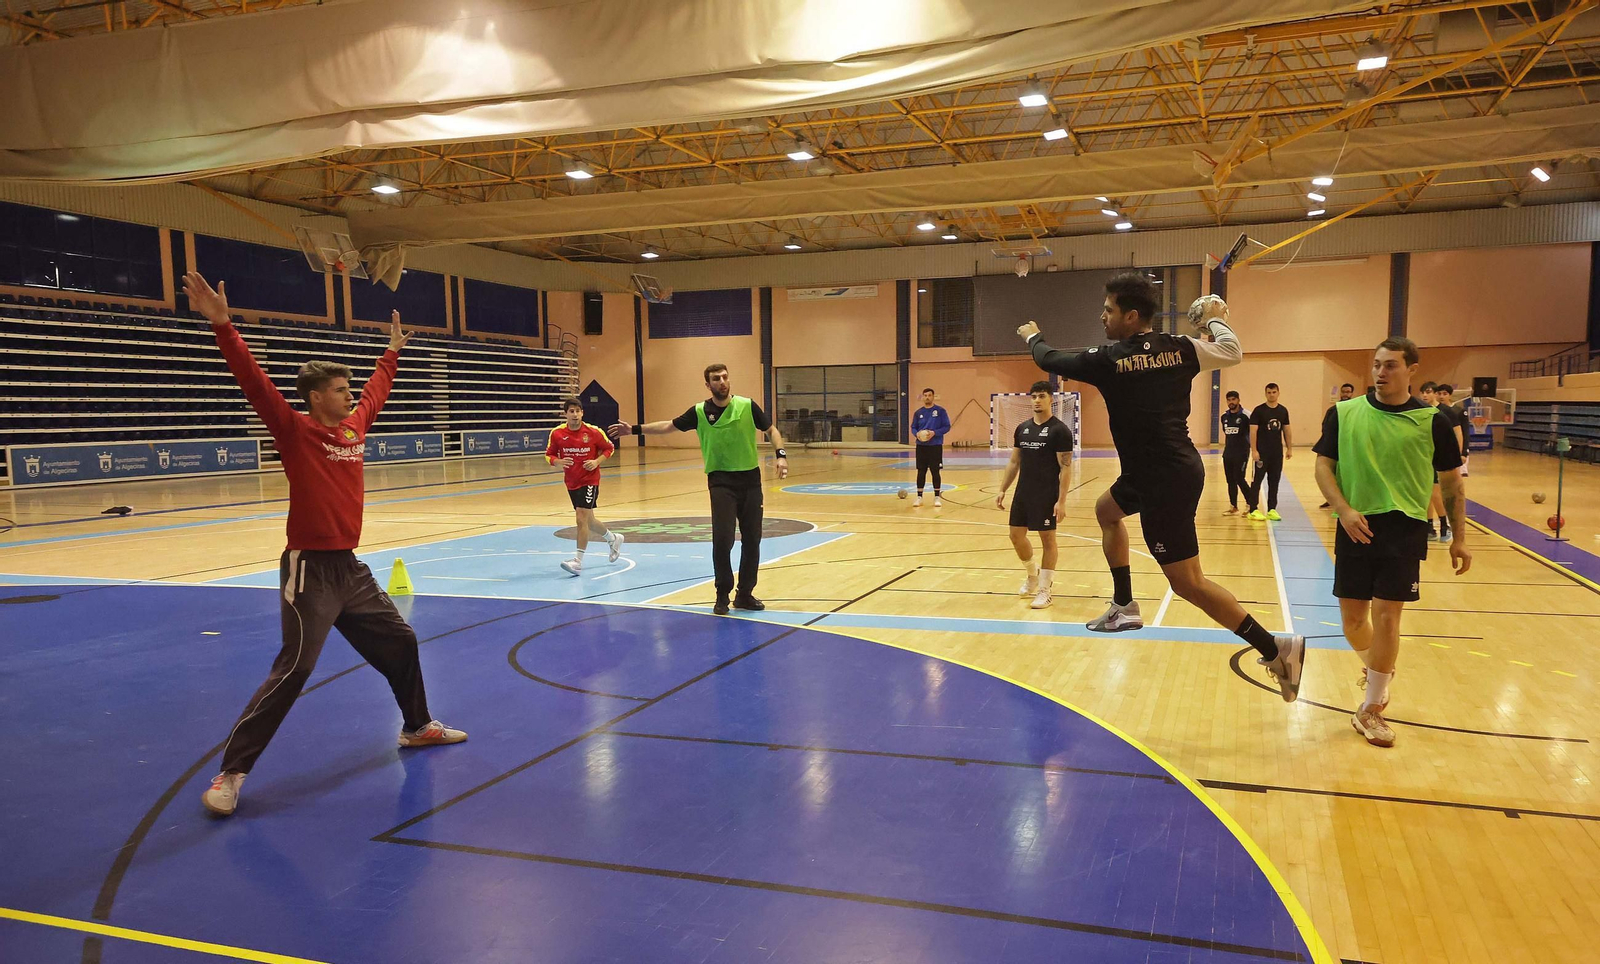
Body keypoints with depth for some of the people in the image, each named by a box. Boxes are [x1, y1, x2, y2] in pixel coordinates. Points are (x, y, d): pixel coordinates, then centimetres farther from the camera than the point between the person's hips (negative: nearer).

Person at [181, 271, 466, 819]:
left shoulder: (354, 428, 10)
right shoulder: (295, 431, -8)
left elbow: (377, 391, 28)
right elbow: (256, 385, -22)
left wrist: (392, 351, 40)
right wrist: (222, 326, -31)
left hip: (350, 568, 8)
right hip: (310, 570, -8)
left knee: (400, 644, 17)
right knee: (293, 670, -12)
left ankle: (418, 727, 38)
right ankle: (230, 773, -1)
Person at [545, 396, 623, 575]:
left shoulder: (594, 432, -10)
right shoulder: (557, 433, -4)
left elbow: (609, 448, 4)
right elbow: (549, 455, 6)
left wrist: (597, 461, -13)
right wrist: (558, 462, -16)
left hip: (590, 481, -4)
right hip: (571, 482, 4)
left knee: (582, 519, -16)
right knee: (588, 521, 16)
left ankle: (578, 561, -12)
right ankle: (613, 538, 44)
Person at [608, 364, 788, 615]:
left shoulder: (747, 405, -1)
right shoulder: (699, 412, 1)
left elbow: (771, 429, 8)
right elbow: (669, 426, 12)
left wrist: (781, 455, -8)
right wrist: (635, 429, 9)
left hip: (750, 479, 1)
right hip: (721, 480, -1)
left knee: (752, 540, 5)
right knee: (722, 539, -11)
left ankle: (745, 594, 20)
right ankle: (722, 595, 6)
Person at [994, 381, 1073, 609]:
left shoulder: (1059, 430, -9)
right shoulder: (1022, 428, 9)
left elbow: (1065, 467, -11)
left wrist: (1062, 500, -17)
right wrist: (1003, 490, 9)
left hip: (1047, 495, -6)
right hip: (1023, 493, 6)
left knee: (1047, 538, 1)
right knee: (1016, 535, 10)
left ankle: (1044, 590, 10)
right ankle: (1033, 574, 35)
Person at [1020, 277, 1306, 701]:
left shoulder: (1109, 360, -14)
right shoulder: (1179, 348, 1)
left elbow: (1050, 360, 1)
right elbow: (1232, 352, 18)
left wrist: (1033, 337, 24)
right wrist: (1217, 320, 37)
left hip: (1164, 480, -9)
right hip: (1176, 466, 9)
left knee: (1188, 583, -4)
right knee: (1107, 510, 30)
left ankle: (1275, 648, -2)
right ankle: (1124, 607, 36)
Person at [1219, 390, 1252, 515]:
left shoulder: (1246, 415, -10)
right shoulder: (1224, 416, 10)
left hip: (1241, 453, -6)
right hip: (1228, 453, 6)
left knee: (1239, 479, -8)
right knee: (1230, 480, 8)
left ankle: (1250, 503, 7)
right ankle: (1233, 507, 15)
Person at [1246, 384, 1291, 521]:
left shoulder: (1283, 410, 9)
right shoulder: (1259, 410, -6)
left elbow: (1286, 430, 14)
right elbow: (1253, 431, -9)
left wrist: (1289, 448, 10)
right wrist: (1254, 450, -15)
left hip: (1277, 452, 5)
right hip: (1262, 452, -5)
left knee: (1274, 481, 8)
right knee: (1257, 480, -2)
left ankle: (1272, 510, 14)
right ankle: (1253, 510, 2)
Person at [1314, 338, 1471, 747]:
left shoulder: (1432, 421, 1)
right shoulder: (1343, 414, 3)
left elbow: (1452, 482, 7)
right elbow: (1323, 465, 1)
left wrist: (1459, 538, 5)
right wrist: (1344, 510, -14)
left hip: (1405, 528, -2)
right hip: (1356, 527, 2)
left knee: (1385, 617, -6)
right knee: (1352, 617, 8)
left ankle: (1371, 709, 10)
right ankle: (1377, 670, 40)